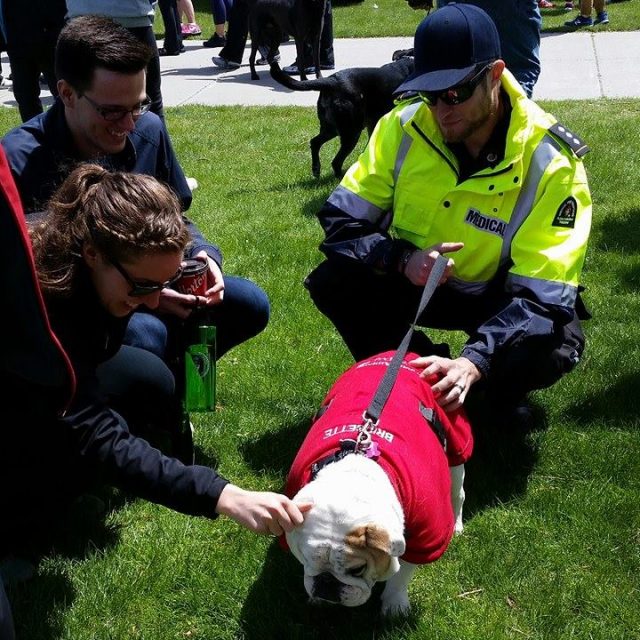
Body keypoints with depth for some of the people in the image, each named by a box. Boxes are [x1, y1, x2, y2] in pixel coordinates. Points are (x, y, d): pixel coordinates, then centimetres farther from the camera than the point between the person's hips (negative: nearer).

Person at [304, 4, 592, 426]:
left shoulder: (550, 161, -26)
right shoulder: (405, 126, -17)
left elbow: (542, 292, -31)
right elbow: (340, 218, -13)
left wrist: (474, 362, -46)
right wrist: (401, 260, -33)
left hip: (499, 294, -2)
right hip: (411, 280, 3)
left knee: (554, 345, -33)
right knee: (332, 282, -23)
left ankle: (499, 390, 5)